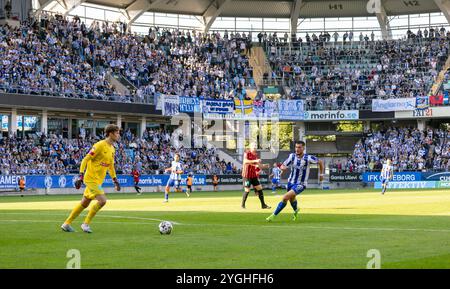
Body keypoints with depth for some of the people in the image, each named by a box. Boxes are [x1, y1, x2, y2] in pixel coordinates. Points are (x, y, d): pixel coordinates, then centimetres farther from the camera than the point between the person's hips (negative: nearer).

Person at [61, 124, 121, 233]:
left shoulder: (112, 149, 11)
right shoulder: (100, 145, -15)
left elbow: (111, 166, 24)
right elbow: (85, 159, -16)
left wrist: (115, 180, 21)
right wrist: (80, 176, -21)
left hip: (98, 180, 9)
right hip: (91, 178, -9)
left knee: (84, 204, 12)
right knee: (102, 201, -17)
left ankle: (67, 224, 22)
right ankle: (86, 223, -4)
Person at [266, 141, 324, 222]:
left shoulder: (308, 158, -18)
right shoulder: (292, 156, -8)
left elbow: (320, 161, -2)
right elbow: (283, 166, -5)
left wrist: (321, 174, 5)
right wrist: (283, 167, -29)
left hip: (301, 184, -5)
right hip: (291, 182, 5)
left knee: (285, 198, -22)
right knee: (291, 199, 27)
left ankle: (273, 215, -12)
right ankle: (296, 210, 61)